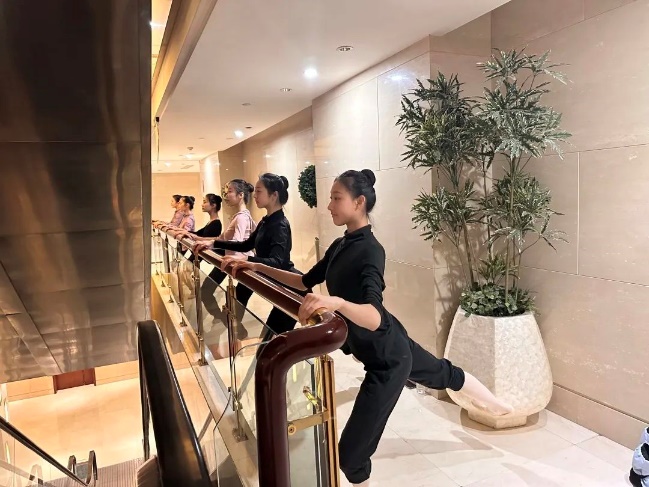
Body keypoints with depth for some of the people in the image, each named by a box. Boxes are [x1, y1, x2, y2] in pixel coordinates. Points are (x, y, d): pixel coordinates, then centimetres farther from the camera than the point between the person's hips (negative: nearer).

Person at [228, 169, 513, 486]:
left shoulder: (370, 251, -28)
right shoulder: (340, 245, -1)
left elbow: (374, 317, -40)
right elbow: (306, 282, 7)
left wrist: (336, 302, -59)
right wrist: (259, 268, 1)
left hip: (387, 358, -10)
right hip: (391, 346, 10)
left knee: (351, 451, -3)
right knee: (442, 372, 33)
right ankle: (494, 404, 63)